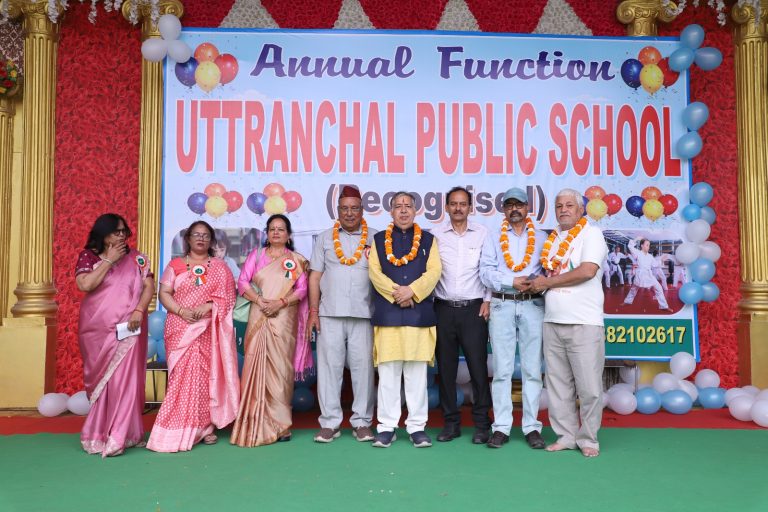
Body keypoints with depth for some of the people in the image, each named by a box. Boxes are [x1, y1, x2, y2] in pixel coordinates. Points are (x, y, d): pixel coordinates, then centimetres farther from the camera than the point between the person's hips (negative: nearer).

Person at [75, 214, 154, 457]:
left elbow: (149, 286, -1)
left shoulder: (135, 257, 4)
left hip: (127, 328, 0)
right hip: (97, 329, 1)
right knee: (100, 380, 9)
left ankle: (117, 437, 0)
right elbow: (84, 285, -14)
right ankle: (98, 434, 22)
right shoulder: (88, 256, 3)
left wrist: (138, 311, -17)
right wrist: (110, 260, -11)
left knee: (123, 379, -6)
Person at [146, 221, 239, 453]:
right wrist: (181, 310, -13)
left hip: (208, 331, 0)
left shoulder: (220, 267, 10)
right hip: (181, 330, 0)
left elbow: (228, 295, 2)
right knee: (182, 376, -4)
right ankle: (179, 428, 4)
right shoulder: (175, 265, 11)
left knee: (205, 375, -1)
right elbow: (164, 293, 4)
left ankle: (205, 426, 6)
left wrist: (208, 306, -15)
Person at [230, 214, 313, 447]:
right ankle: (255, 425, 4)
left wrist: (281, 302, -14)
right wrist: (259, 300, -11)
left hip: (284, 320, -1)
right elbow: (243, 282, 4)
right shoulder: (256, 255, 13)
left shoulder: (296, 260, 9)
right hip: (258, 319, 1)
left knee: (280, 368, -3)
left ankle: (278, 424, 4)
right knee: (257, 367, -2)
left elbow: (302, 289, 0)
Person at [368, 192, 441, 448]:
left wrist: (412, 291, -14)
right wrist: (395, 294, -13)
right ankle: (387, 426, 11)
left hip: (420, 314, 0)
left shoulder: (428, 239, 13)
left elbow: (434, 271, 0)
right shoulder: (379, 239, 13)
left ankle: (417, 426, 12)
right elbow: (374, 272, 1)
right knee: (388, 373, 2)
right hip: (387, 314, 0)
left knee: (417, 374, 4)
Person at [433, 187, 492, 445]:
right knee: (446, 368, 6)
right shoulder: (436, 235, 6)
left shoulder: (482, 234, 4)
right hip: (444, 309, 2)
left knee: (478, 366, -2)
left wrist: (488, 300, -1)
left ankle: (481, 423, 10)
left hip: (474, 308, -1)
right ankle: (451, 422, 16)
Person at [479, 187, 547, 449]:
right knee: (502, 369, 1)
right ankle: (501, 427, 7)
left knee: (532, 368, 2)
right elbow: (486, 271, 1)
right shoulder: (493, 238, 13)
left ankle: (532, 426, 10)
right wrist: (512, 281, -11)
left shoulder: (541, 238, 13)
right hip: (502, 305, 0)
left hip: (533, 305, 0)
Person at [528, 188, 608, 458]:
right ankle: (566, 436, 19)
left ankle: (588, 439, 13)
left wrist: (548, 282, -9)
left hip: (584, 323, -6)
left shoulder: (591, 233, -1)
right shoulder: (551, 238, 17)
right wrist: (538, 283, 2)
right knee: (558, 384, 8)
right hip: (552, 322, 6)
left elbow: (588, 271, -15)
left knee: (589, 387, -1)